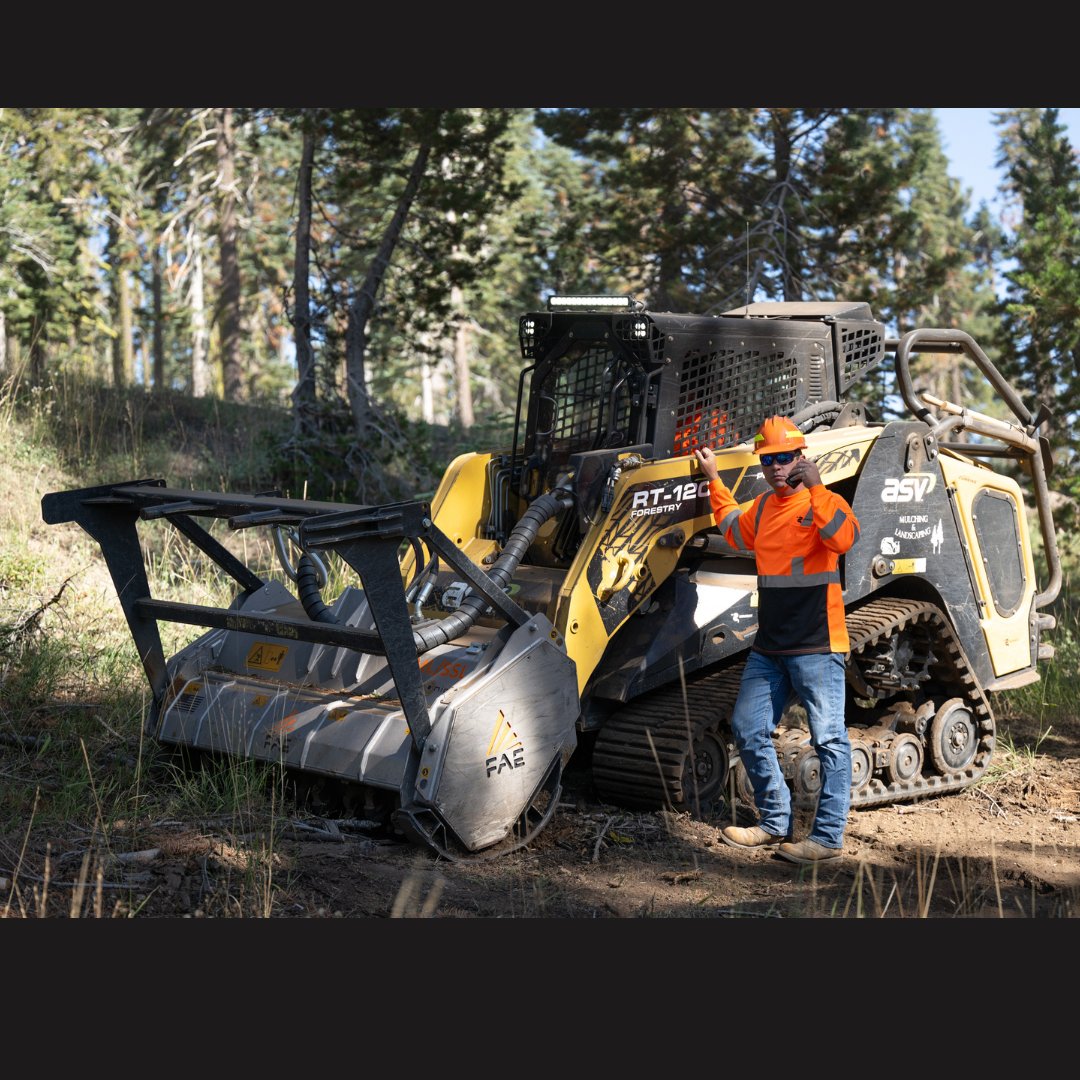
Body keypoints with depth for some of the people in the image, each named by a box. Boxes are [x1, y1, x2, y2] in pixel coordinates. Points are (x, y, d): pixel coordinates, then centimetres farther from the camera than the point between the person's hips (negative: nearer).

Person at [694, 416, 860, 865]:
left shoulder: (822, 502, -8)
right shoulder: (763, 505, 15)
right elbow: (737, 533, 36)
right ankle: (775, 823, 22)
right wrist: (714, 479, 34)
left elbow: (844, 538, -28)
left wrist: (814, 488, -31)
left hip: (816, 646, -8)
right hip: (769, 647, 8)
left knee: (829, 737, -4)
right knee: (748, 730, 11)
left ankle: (829, 836, 0)